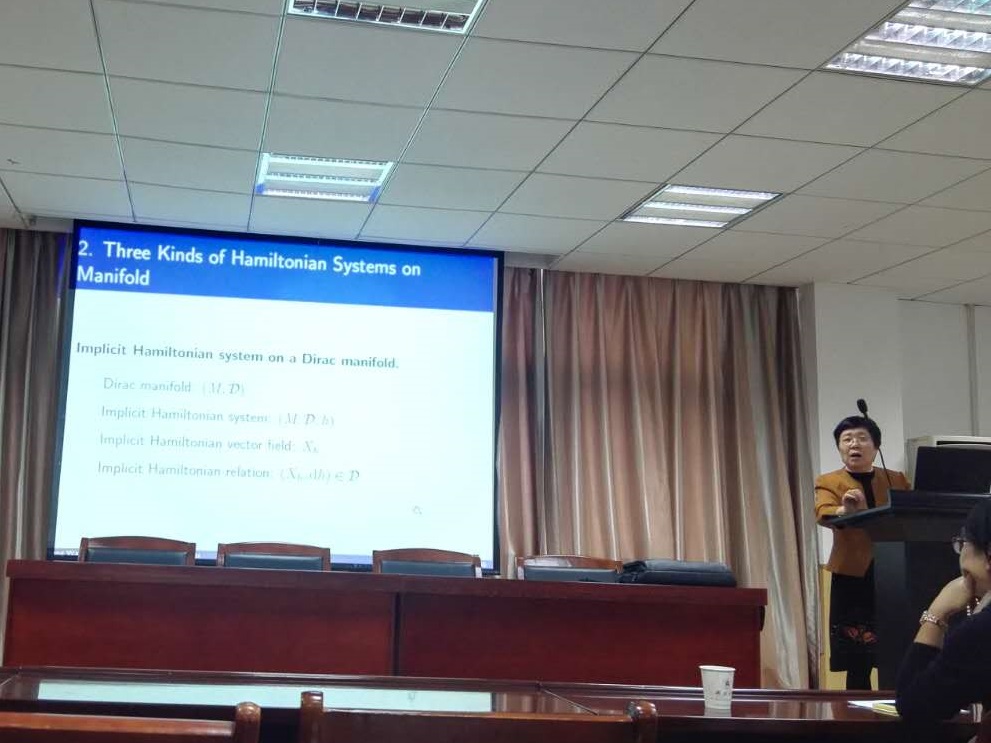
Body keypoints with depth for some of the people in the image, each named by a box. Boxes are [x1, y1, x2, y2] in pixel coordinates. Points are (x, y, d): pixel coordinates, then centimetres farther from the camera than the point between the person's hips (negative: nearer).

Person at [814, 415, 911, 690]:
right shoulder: (829, 481, 4)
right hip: (853, 578, -2)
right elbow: (823, 514, -16)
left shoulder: (898, 480, 14)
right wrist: (845, 511, -38)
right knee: (858, 662, -2)